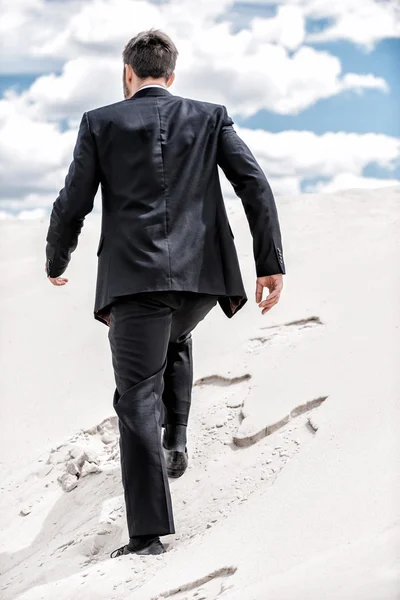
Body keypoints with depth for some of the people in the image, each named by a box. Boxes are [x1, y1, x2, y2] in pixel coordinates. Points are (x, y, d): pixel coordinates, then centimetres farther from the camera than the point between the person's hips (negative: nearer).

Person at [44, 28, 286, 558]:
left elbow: (72, 206, 5)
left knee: (138, 399, 0)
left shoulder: (101, 123, 7)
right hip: (202, 275, 3)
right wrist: (271, 265, 2)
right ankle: (176, 439, 20)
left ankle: (148, 533, -4)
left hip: (134, 277, -3)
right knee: (176, 343, 35)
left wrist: (56, 263, 22)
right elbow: (256, 187, 2)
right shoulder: (211, 117, 12)